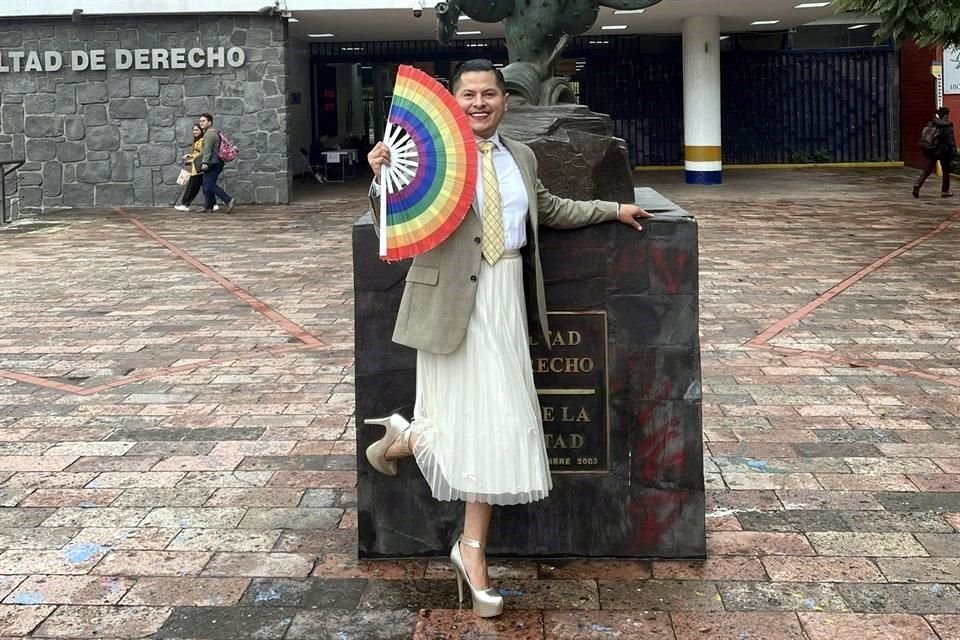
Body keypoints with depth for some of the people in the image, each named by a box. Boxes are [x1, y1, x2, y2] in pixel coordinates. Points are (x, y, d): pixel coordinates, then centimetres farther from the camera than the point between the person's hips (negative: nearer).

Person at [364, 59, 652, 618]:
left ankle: (461, 531, 17)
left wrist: (612, 210, 32)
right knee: (470, 416, -4)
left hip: (504, 296, 6)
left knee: (498, 423, 5)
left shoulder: (520, 156, 13)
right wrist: (381, 178, -28)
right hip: (454, 299, -5)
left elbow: (549, 210, 29)